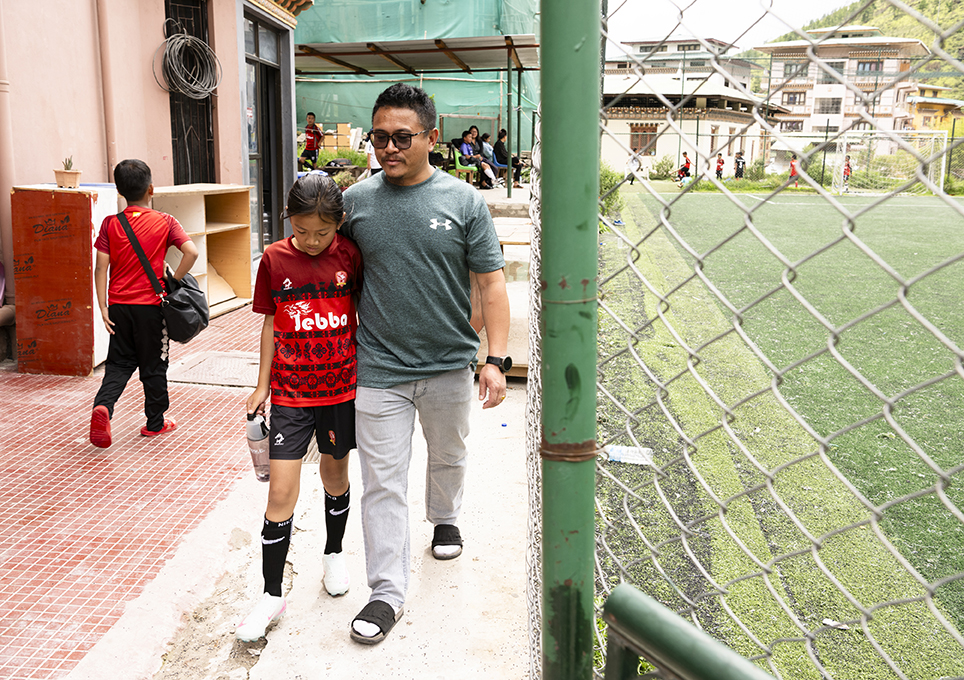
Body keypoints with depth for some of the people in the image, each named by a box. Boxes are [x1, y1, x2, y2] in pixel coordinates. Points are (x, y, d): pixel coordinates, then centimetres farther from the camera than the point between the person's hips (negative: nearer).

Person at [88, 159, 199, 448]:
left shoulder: (110, 224, -2)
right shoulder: (165, 222, -6)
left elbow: (101, 267, -5)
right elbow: (191, 252, -18)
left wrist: (103, 307, -2)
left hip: (119, 305, 2)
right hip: (151, 305, -2)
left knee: (119, 363, 14)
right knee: (153, 366, 11)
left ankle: (103, 406, -10)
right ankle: (155, 422, 22)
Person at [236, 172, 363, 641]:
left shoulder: (350, 255, -5)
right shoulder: (275, 259, -4)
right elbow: (271, 325, 4)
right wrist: (262, 386, 6)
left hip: (341, 387, 1)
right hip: (290, 392, 0)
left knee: (335, 475, 17)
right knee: (281, 492, -4)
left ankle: (333, 553, 43)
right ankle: (272, 595, 10)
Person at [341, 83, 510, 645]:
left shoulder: (464, 201, -5)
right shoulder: (355, 201, 0)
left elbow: (492, 283, -4)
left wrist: (496, 359, -11)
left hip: (449, 366, 0)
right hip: (379, 370, 0)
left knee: (449, 457, 22)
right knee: (383, 482, 2)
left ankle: (446, 518, 52)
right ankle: (388, 593, 13)